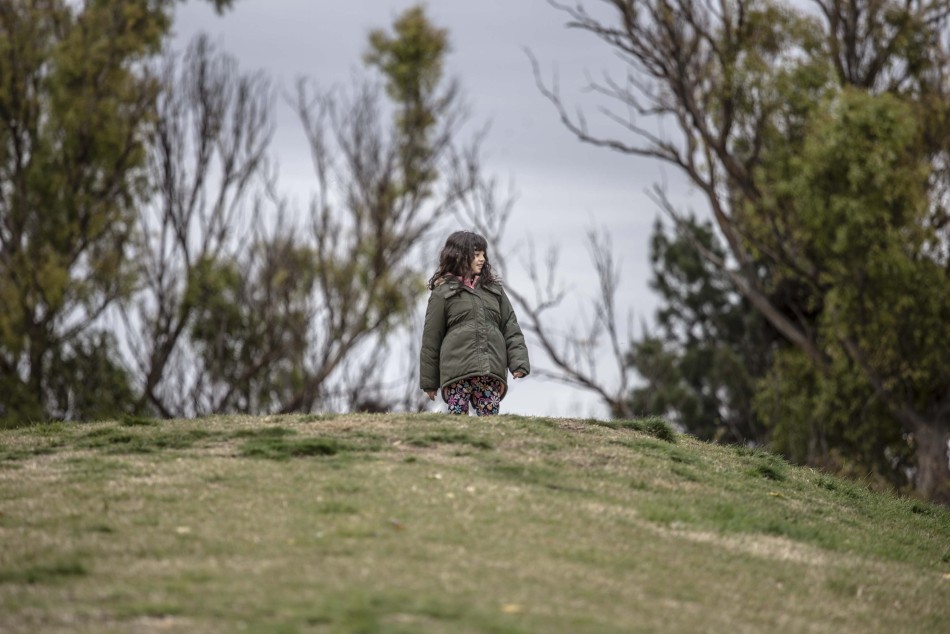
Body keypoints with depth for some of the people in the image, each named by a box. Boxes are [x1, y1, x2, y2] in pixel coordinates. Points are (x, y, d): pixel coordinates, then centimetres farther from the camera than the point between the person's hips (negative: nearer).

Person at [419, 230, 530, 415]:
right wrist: (429, 382, 8)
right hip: (457, 370, -3)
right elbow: (431, 338, 9)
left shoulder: (494, 288, 18)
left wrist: (519, 362, -1)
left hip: (491, 372, 3)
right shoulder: (443, 292, 7)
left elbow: (511, 328, 14)